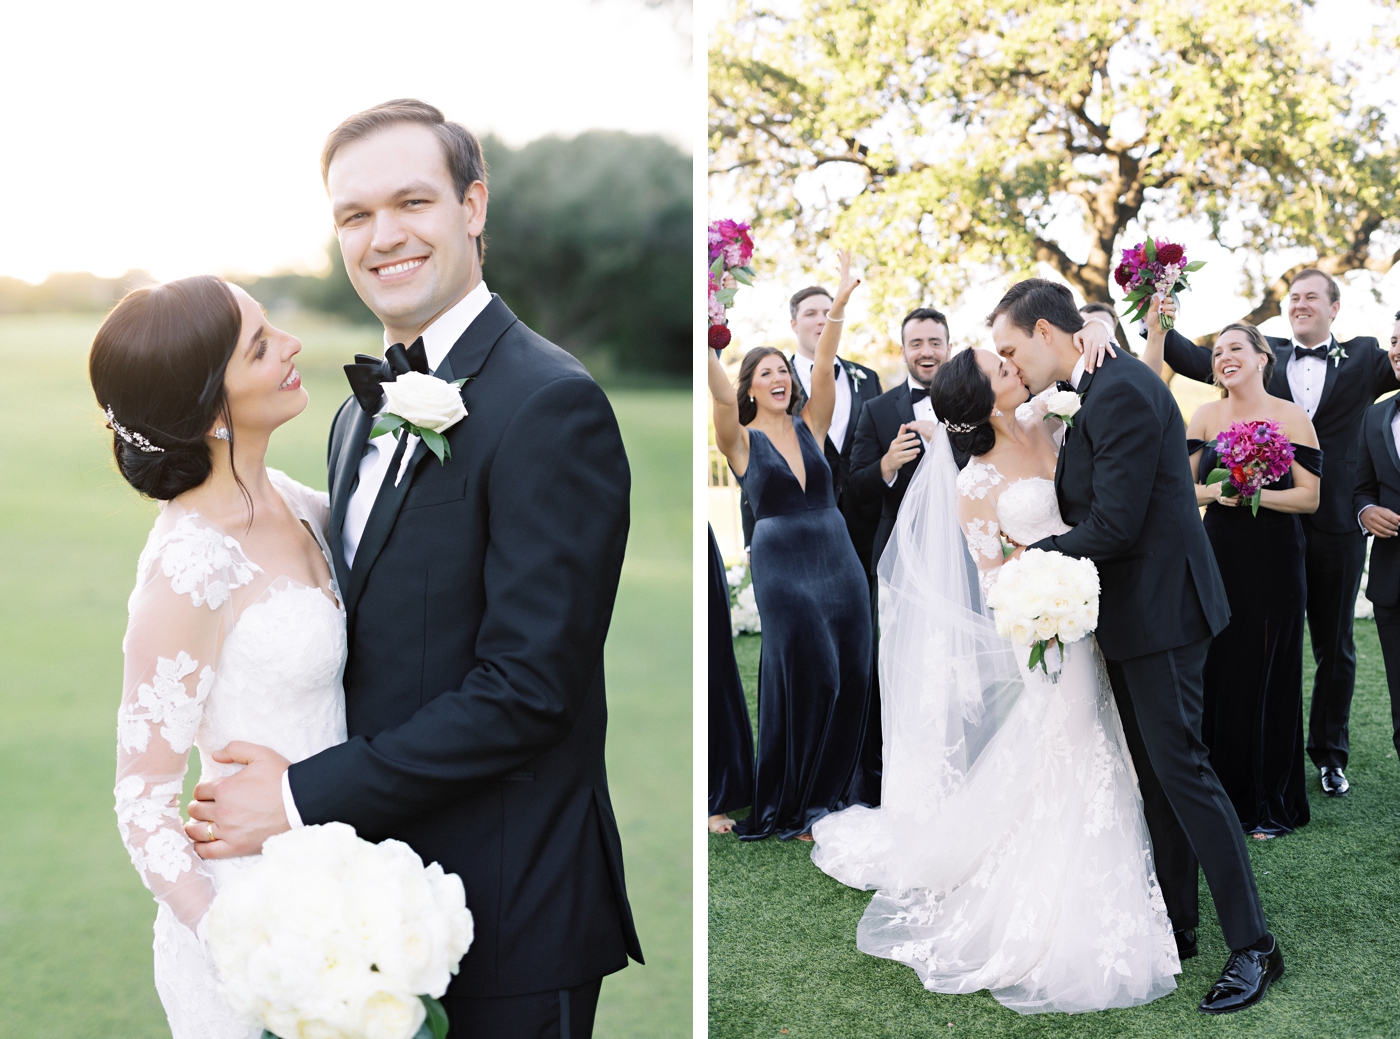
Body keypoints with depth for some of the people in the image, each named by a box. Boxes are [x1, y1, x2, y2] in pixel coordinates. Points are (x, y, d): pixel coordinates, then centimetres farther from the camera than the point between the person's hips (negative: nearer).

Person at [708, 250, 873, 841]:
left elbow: (824, 370, -3)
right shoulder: (742, 440, -1)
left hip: (838, 557, 4)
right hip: (781, 564, -4)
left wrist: (838, 307, -15)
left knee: (851, 677, 3)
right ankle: (789, 810, 11)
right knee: (808, 677, -4)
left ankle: (831, 792, 20)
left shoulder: (809, 426, 9)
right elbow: (720, 395, -18)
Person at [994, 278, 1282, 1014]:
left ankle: (1252, 945, 5)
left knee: (1180, 767, -5)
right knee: (1155, 773, 16)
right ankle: (1175, 924, 27)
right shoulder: (1104, 388, 11)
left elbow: (1114, 526, -23)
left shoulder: (1121, 391, -20)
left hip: (1159, 608, -10)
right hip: (1134, 615, 10)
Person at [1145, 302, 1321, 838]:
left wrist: (1255, 495, -20)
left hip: (1274, 563, -3)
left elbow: (1310, 496, -7)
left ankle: (1270, 804, 18)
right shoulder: (1206, 415, 4)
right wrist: (1217, 492, -14)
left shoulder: (1290, 416, -4)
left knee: (1269, 676, 5)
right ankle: (1225, 793, 20)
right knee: (1218, 672, 4)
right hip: (1219, 558, 3)